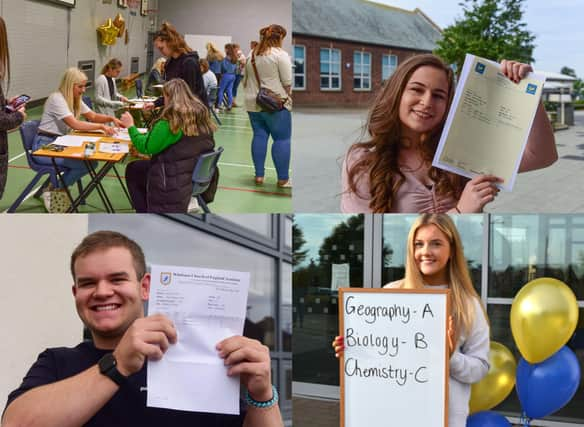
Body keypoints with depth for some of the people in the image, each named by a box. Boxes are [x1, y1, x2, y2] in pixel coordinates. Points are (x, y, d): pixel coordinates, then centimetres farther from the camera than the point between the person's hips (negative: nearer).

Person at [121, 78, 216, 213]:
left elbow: (145, 147, -13)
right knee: (135, 169, 23)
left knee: (132, 170, 17)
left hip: (176, 181, -7)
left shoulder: (170, 122, -21)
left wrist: (131, 126, 1)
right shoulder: (202, 114, 0)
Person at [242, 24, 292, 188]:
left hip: (253, 103, 7)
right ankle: (283, 179, -2)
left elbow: (245, 80, 18)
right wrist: (288, 96, 3)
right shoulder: (280, 54, -8)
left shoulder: (252, 54, 13)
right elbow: (287, 82, -12)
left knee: (259, 136, 12)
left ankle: (259, 175, 13)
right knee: (282, 138, -2)